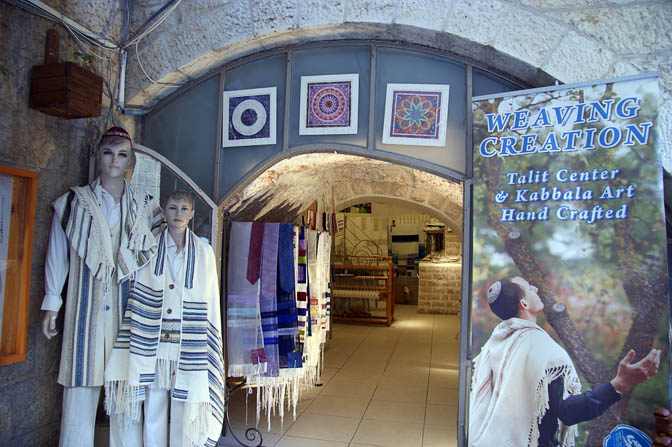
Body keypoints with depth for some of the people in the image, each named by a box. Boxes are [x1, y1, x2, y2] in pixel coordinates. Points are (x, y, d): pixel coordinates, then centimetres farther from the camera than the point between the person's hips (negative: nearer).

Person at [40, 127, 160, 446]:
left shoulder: (143, 208, 10)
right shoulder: (74, 202, 7)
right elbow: (57, 255, 8)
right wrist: (51, 305, 6)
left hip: (128, 307, 1)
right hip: (87, 305, -1)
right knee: (82, 388, 0)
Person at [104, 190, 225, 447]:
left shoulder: (204, 252, 4)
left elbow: (210, 303, 4)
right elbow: (138, 299, 4)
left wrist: (207, 346, 0)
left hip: (187, 346, 0)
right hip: (153, 345, 1)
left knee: (184, 411, 7)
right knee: (153, 408, 8)